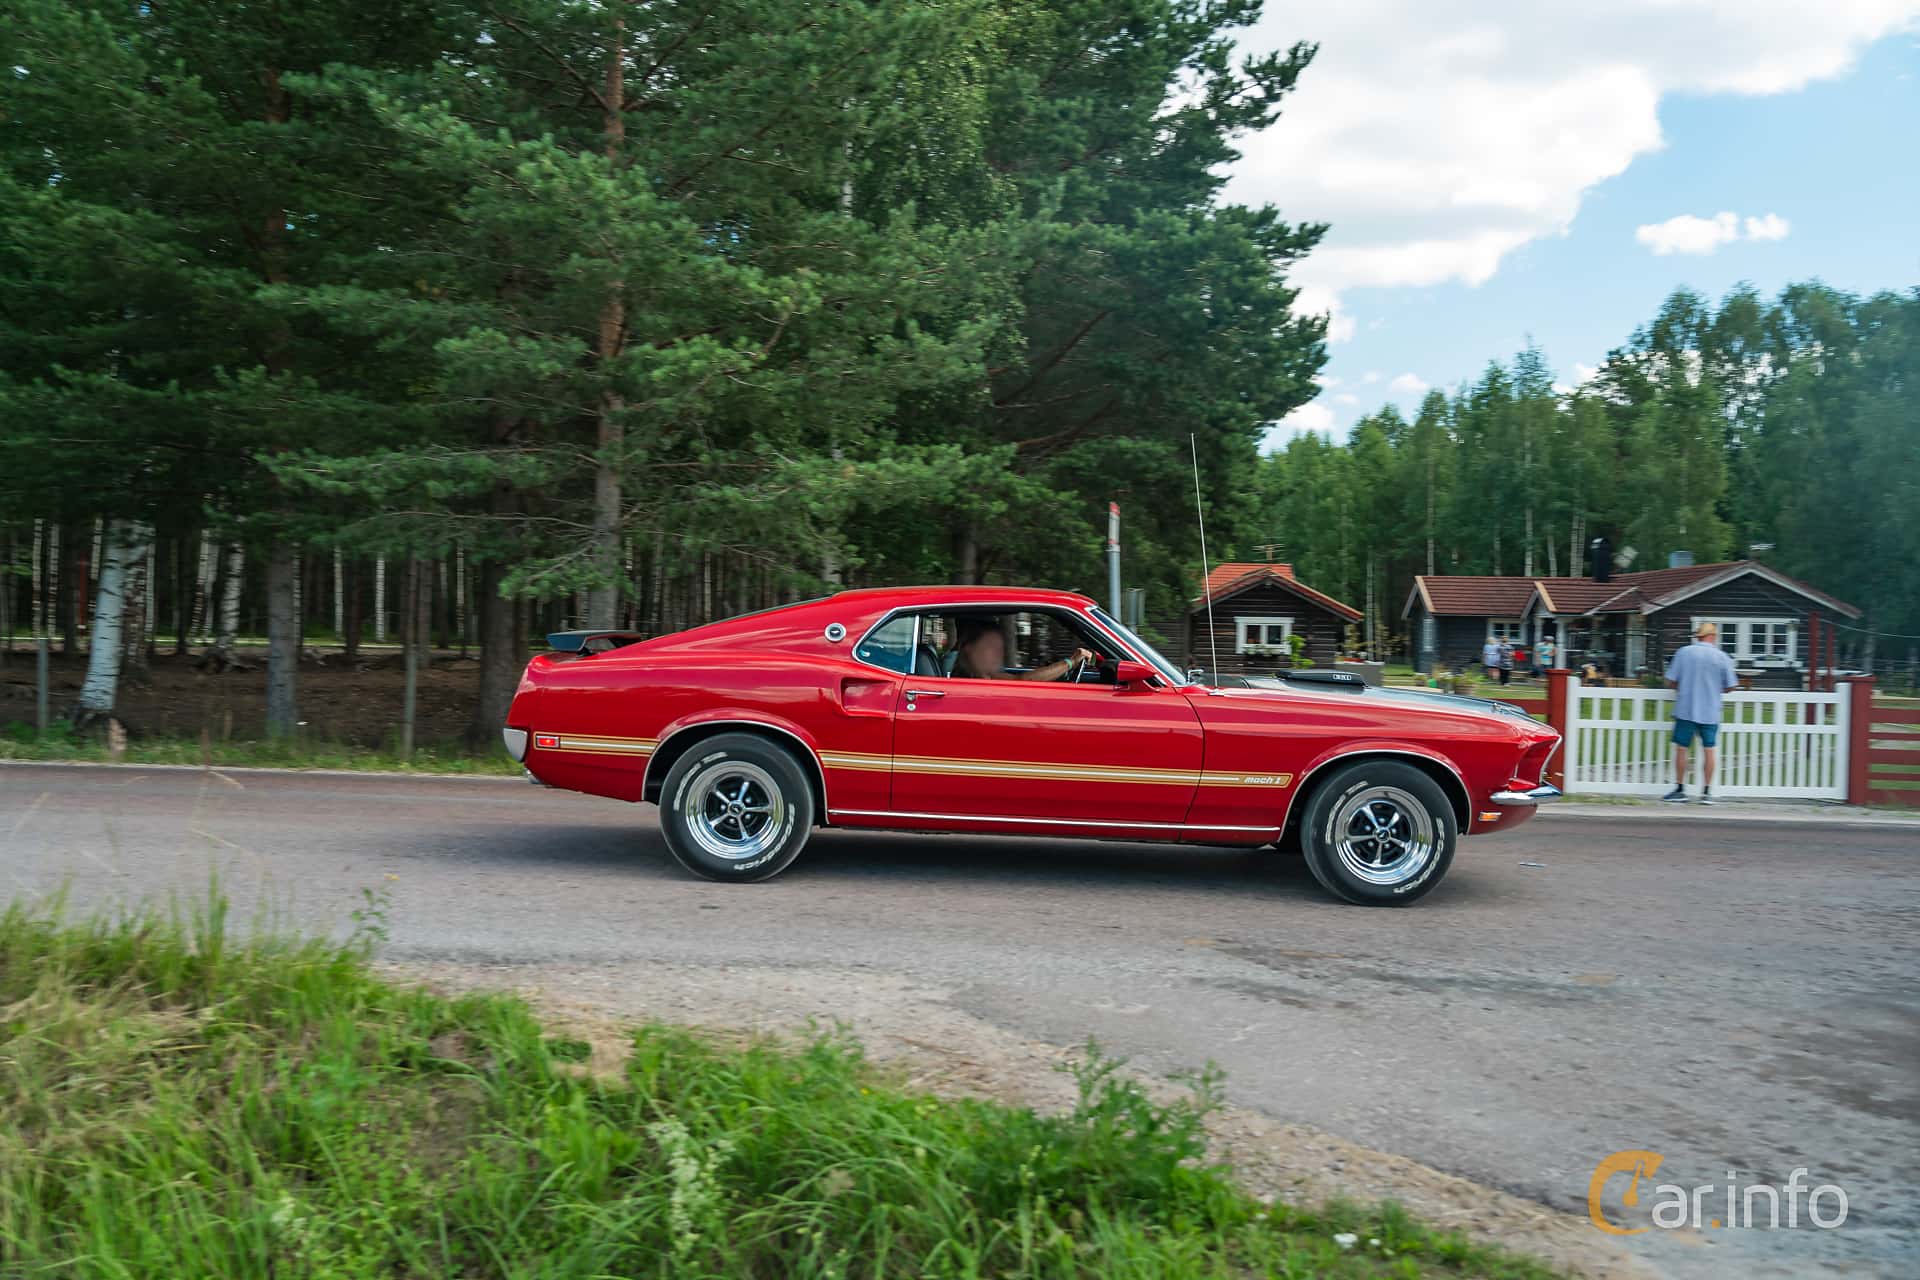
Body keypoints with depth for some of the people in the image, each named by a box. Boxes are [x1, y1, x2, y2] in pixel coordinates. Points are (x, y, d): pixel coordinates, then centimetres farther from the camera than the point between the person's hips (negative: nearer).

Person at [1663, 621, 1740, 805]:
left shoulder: (1684, 652, -4)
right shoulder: (1722, 657, -3)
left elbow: (1670, 682, -3)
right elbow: (1730, 686, 1)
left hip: (1686, 710, -1)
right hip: (1710, 713, 1)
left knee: (1681, 749, 7)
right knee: (1708, 750, 8)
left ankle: (1680, 790, 11)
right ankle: (1706, 792, 11)